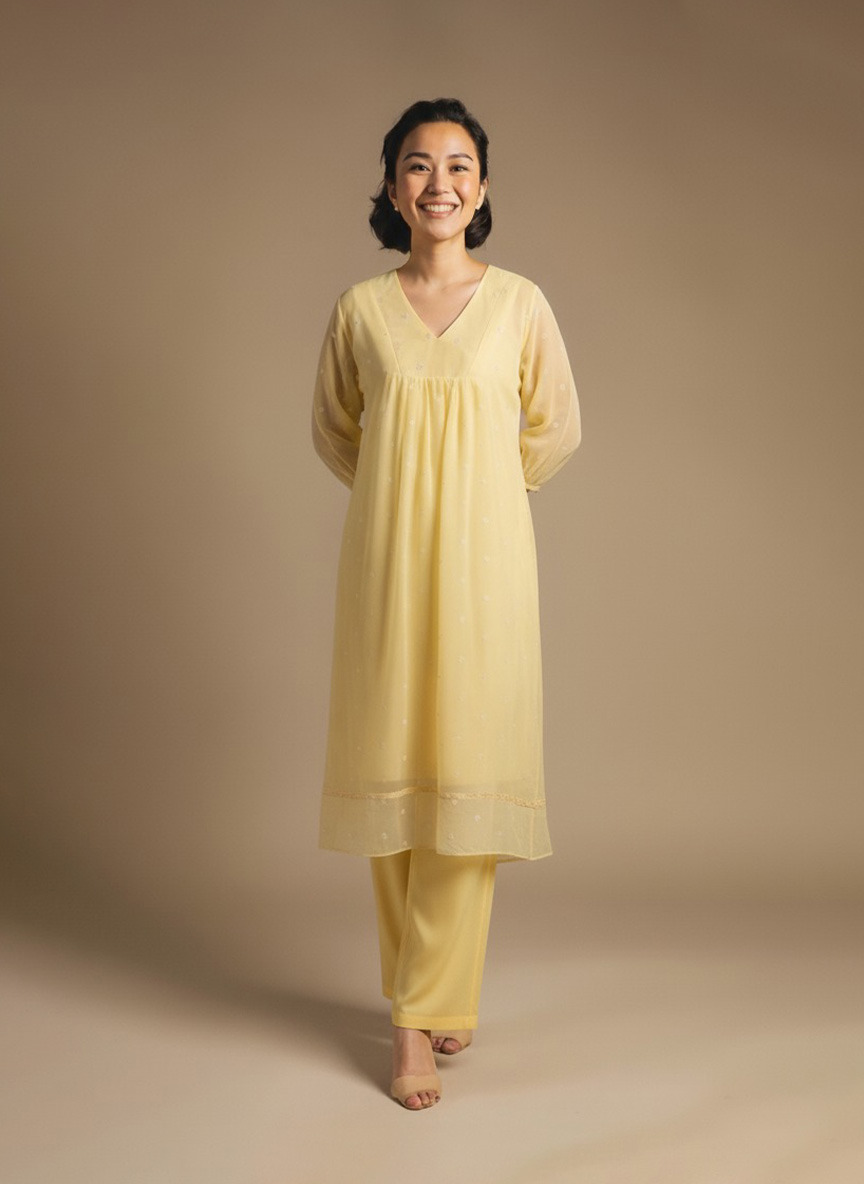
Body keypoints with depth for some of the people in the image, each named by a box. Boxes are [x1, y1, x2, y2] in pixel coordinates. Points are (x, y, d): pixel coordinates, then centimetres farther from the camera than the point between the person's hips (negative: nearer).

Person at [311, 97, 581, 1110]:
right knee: (391, 766, 2)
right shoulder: (361, 308, 5)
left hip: (483, 557, -1)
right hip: (385, 558, 1)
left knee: (469, 769, -4)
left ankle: (423, 1008, 6)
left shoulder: (518, 302, 3)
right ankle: (423, 995, 17)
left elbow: (555, 429, 11)